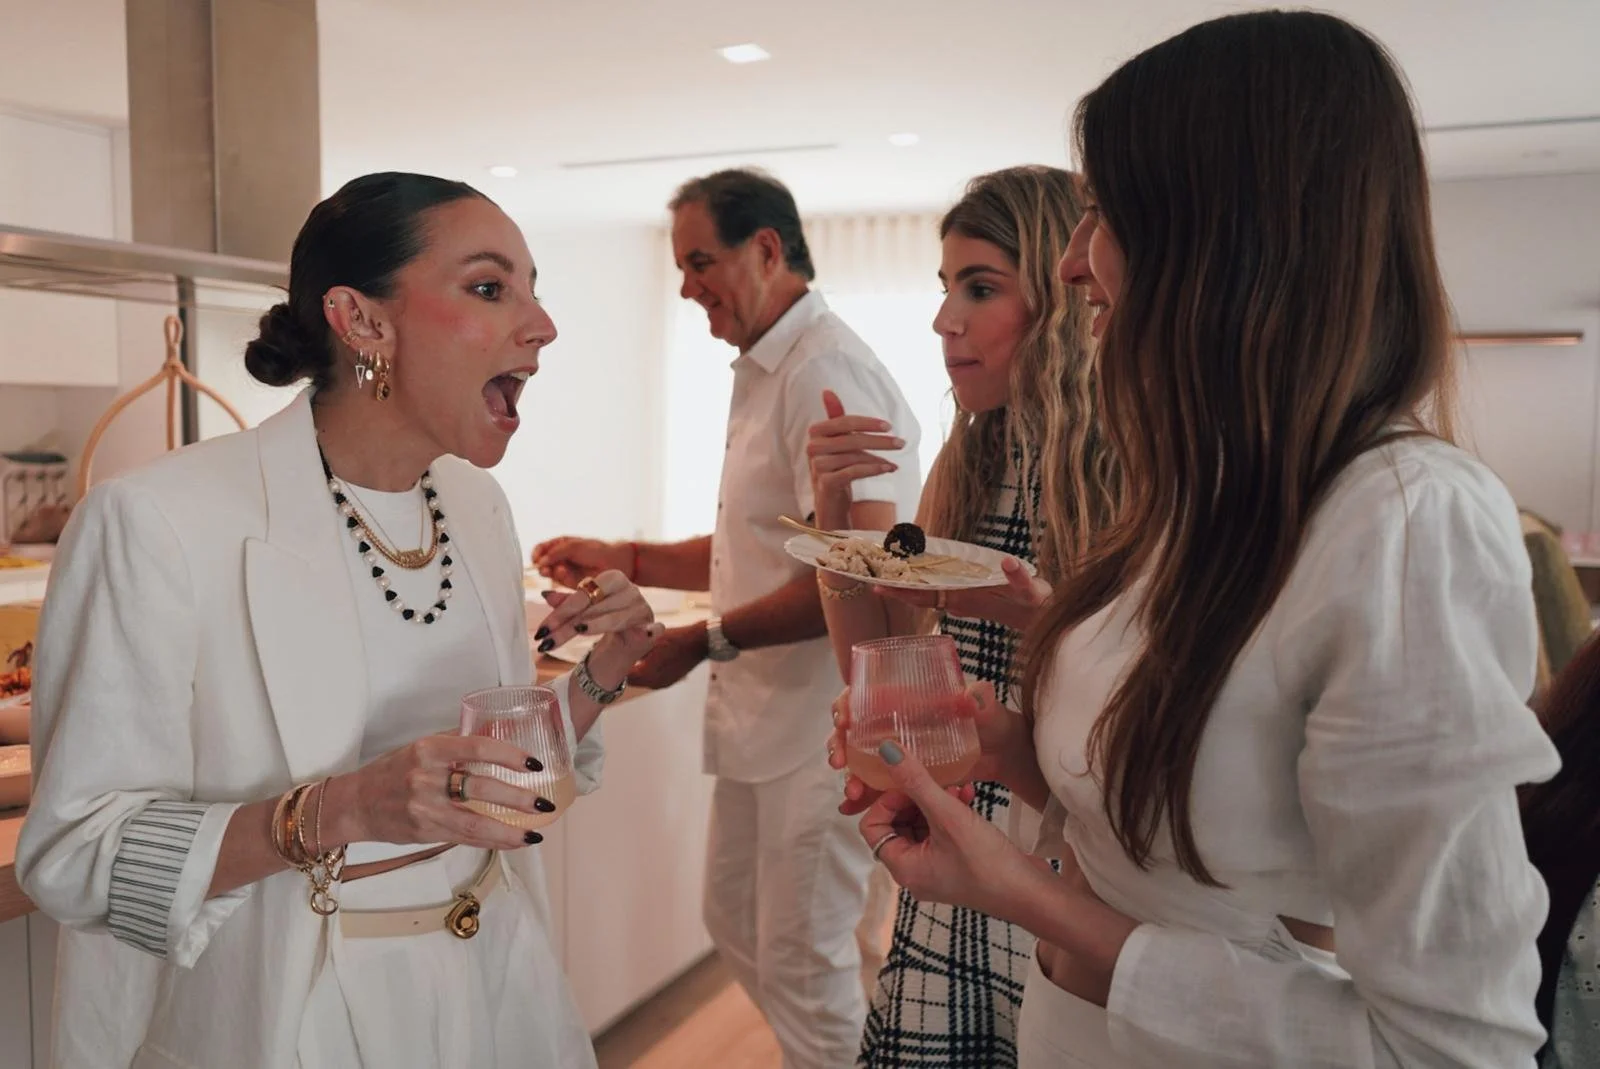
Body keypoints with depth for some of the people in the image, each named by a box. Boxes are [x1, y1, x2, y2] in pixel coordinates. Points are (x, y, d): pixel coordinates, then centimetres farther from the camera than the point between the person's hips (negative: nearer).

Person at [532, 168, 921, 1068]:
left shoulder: (826, 371, -19)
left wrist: (704, 643, -19)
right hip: (762, 715, 10)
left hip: (823, 722, -10)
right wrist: (627, 561, 9)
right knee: (737, 924, 22)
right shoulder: (764, 375, 13)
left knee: (802, 962, 4)